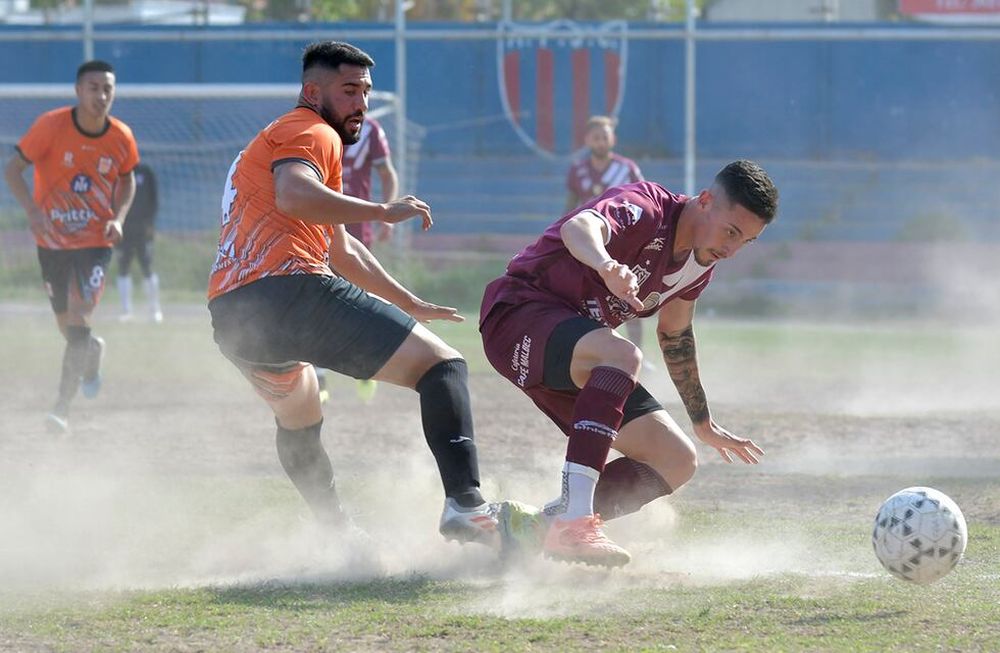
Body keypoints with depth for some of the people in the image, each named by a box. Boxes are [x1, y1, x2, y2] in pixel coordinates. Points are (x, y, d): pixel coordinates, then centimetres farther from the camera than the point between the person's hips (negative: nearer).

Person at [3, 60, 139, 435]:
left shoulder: (122, 138, -7)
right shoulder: (51, 126, -14)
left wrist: (118, 219, -4)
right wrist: (32, 210, -25)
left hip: (96, 240, -1)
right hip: (52, 239, 1)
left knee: (79, 317, -18)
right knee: (66, 323, 10)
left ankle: (63, 407, -16)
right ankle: (91, 350, 47)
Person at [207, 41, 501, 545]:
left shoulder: (274, 139, 37)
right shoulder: (313, 133, 6)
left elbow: (340, 250, 45)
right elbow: (293, 196, -19)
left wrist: (410, 305, 48)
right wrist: (383, 212, -13)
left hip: (229, 319, 10)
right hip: (287, 290, -10)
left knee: (299, 420, 37)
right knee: (442, 366, -11)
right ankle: (465, 502, -29)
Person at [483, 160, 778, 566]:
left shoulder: (701, 261, 7)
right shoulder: (646, 209, -20)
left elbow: (674, 333, 25)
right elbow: (579, 227, -42)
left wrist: (703, 423, 33)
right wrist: (606, 265, -66)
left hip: (582, 356, 9)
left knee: (677, 463, -1)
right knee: (623, 356, -39)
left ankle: (538, 525, -3)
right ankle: (573, 521, -45)